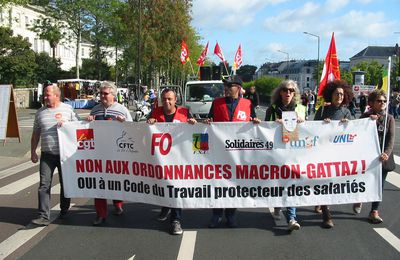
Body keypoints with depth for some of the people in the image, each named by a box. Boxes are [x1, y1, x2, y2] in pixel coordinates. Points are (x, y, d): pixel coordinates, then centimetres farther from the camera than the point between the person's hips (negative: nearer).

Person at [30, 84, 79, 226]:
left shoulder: (68, 109, 3)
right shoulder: (40, 112, 10)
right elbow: (36, 134, 15)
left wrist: (66, 124, -13)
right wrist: (33, 151, 9)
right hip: (47, 155, 2)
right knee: (44, 185, -6)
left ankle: (64, 210, 27)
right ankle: (44, 216, -5)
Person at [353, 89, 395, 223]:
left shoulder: (389, 118, 2)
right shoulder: (365, 116, 0)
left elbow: (391, 138, -6)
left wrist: (386, 153, -22)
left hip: (382, 157, 1)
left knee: (379, 184, 5)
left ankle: (374, 211, 16)